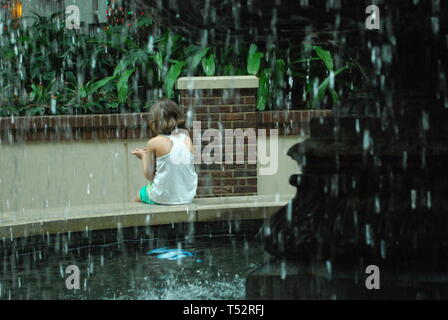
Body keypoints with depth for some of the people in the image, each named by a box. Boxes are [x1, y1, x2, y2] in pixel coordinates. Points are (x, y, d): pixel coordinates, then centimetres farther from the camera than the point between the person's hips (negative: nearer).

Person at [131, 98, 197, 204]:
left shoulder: (154, 143, -12)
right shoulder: (187, 138, -1)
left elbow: (149, 176, -7)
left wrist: (143, 156, 10)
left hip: (163, 198, -4)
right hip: (187, 197, 5)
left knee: (138, 196, 28)